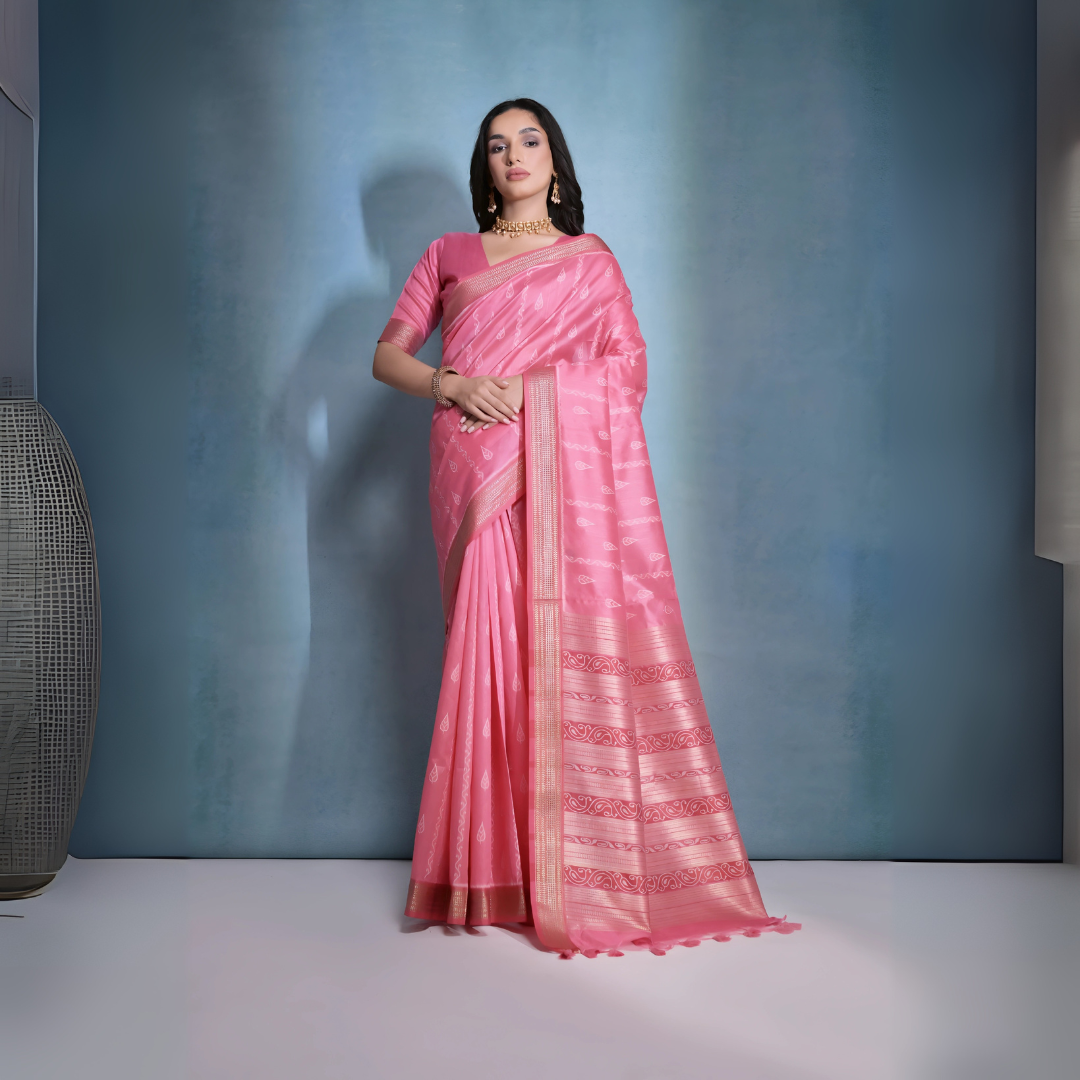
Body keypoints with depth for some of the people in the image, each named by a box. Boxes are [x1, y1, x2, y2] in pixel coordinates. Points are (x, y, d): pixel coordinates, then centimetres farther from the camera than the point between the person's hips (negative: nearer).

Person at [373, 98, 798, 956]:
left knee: (574, 646, -7)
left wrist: (531, 389, -5)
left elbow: (627, 370, 9)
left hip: (568, 468, -1)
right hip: (475, 472, 1)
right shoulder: (449, 256, 19)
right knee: (490, 646, -4)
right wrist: (453, 385, -5)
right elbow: (388, 355, 13)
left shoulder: (591, 260, 17)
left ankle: (583, 876, 1)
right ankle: (496, 873, 5)